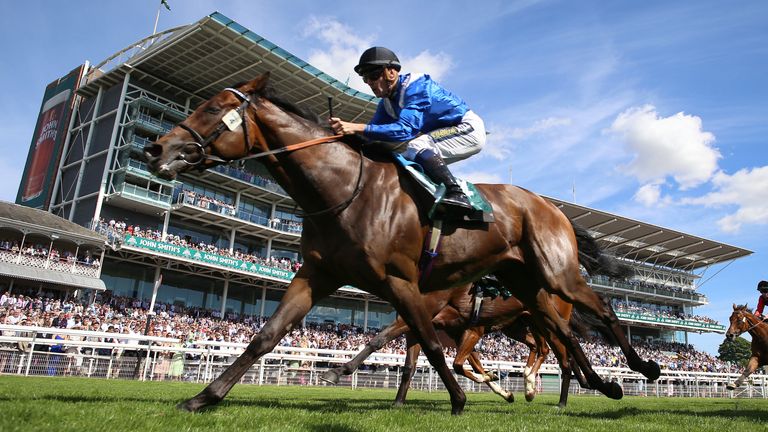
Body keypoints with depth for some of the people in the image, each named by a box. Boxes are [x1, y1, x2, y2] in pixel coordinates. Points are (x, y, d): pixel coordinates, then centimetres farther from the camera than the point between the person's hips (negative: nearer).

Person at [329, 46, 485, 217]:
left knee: (415, 146, -30)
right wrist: (345, 130, -22)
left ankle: (456, 195, -32)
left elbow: (405, 129, -38)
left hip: (469, 128, -9)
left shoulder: (416, 86, -24)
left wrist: (357, 128, -44)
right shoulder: (386, 102, 2)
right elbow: (374, 134, -3)